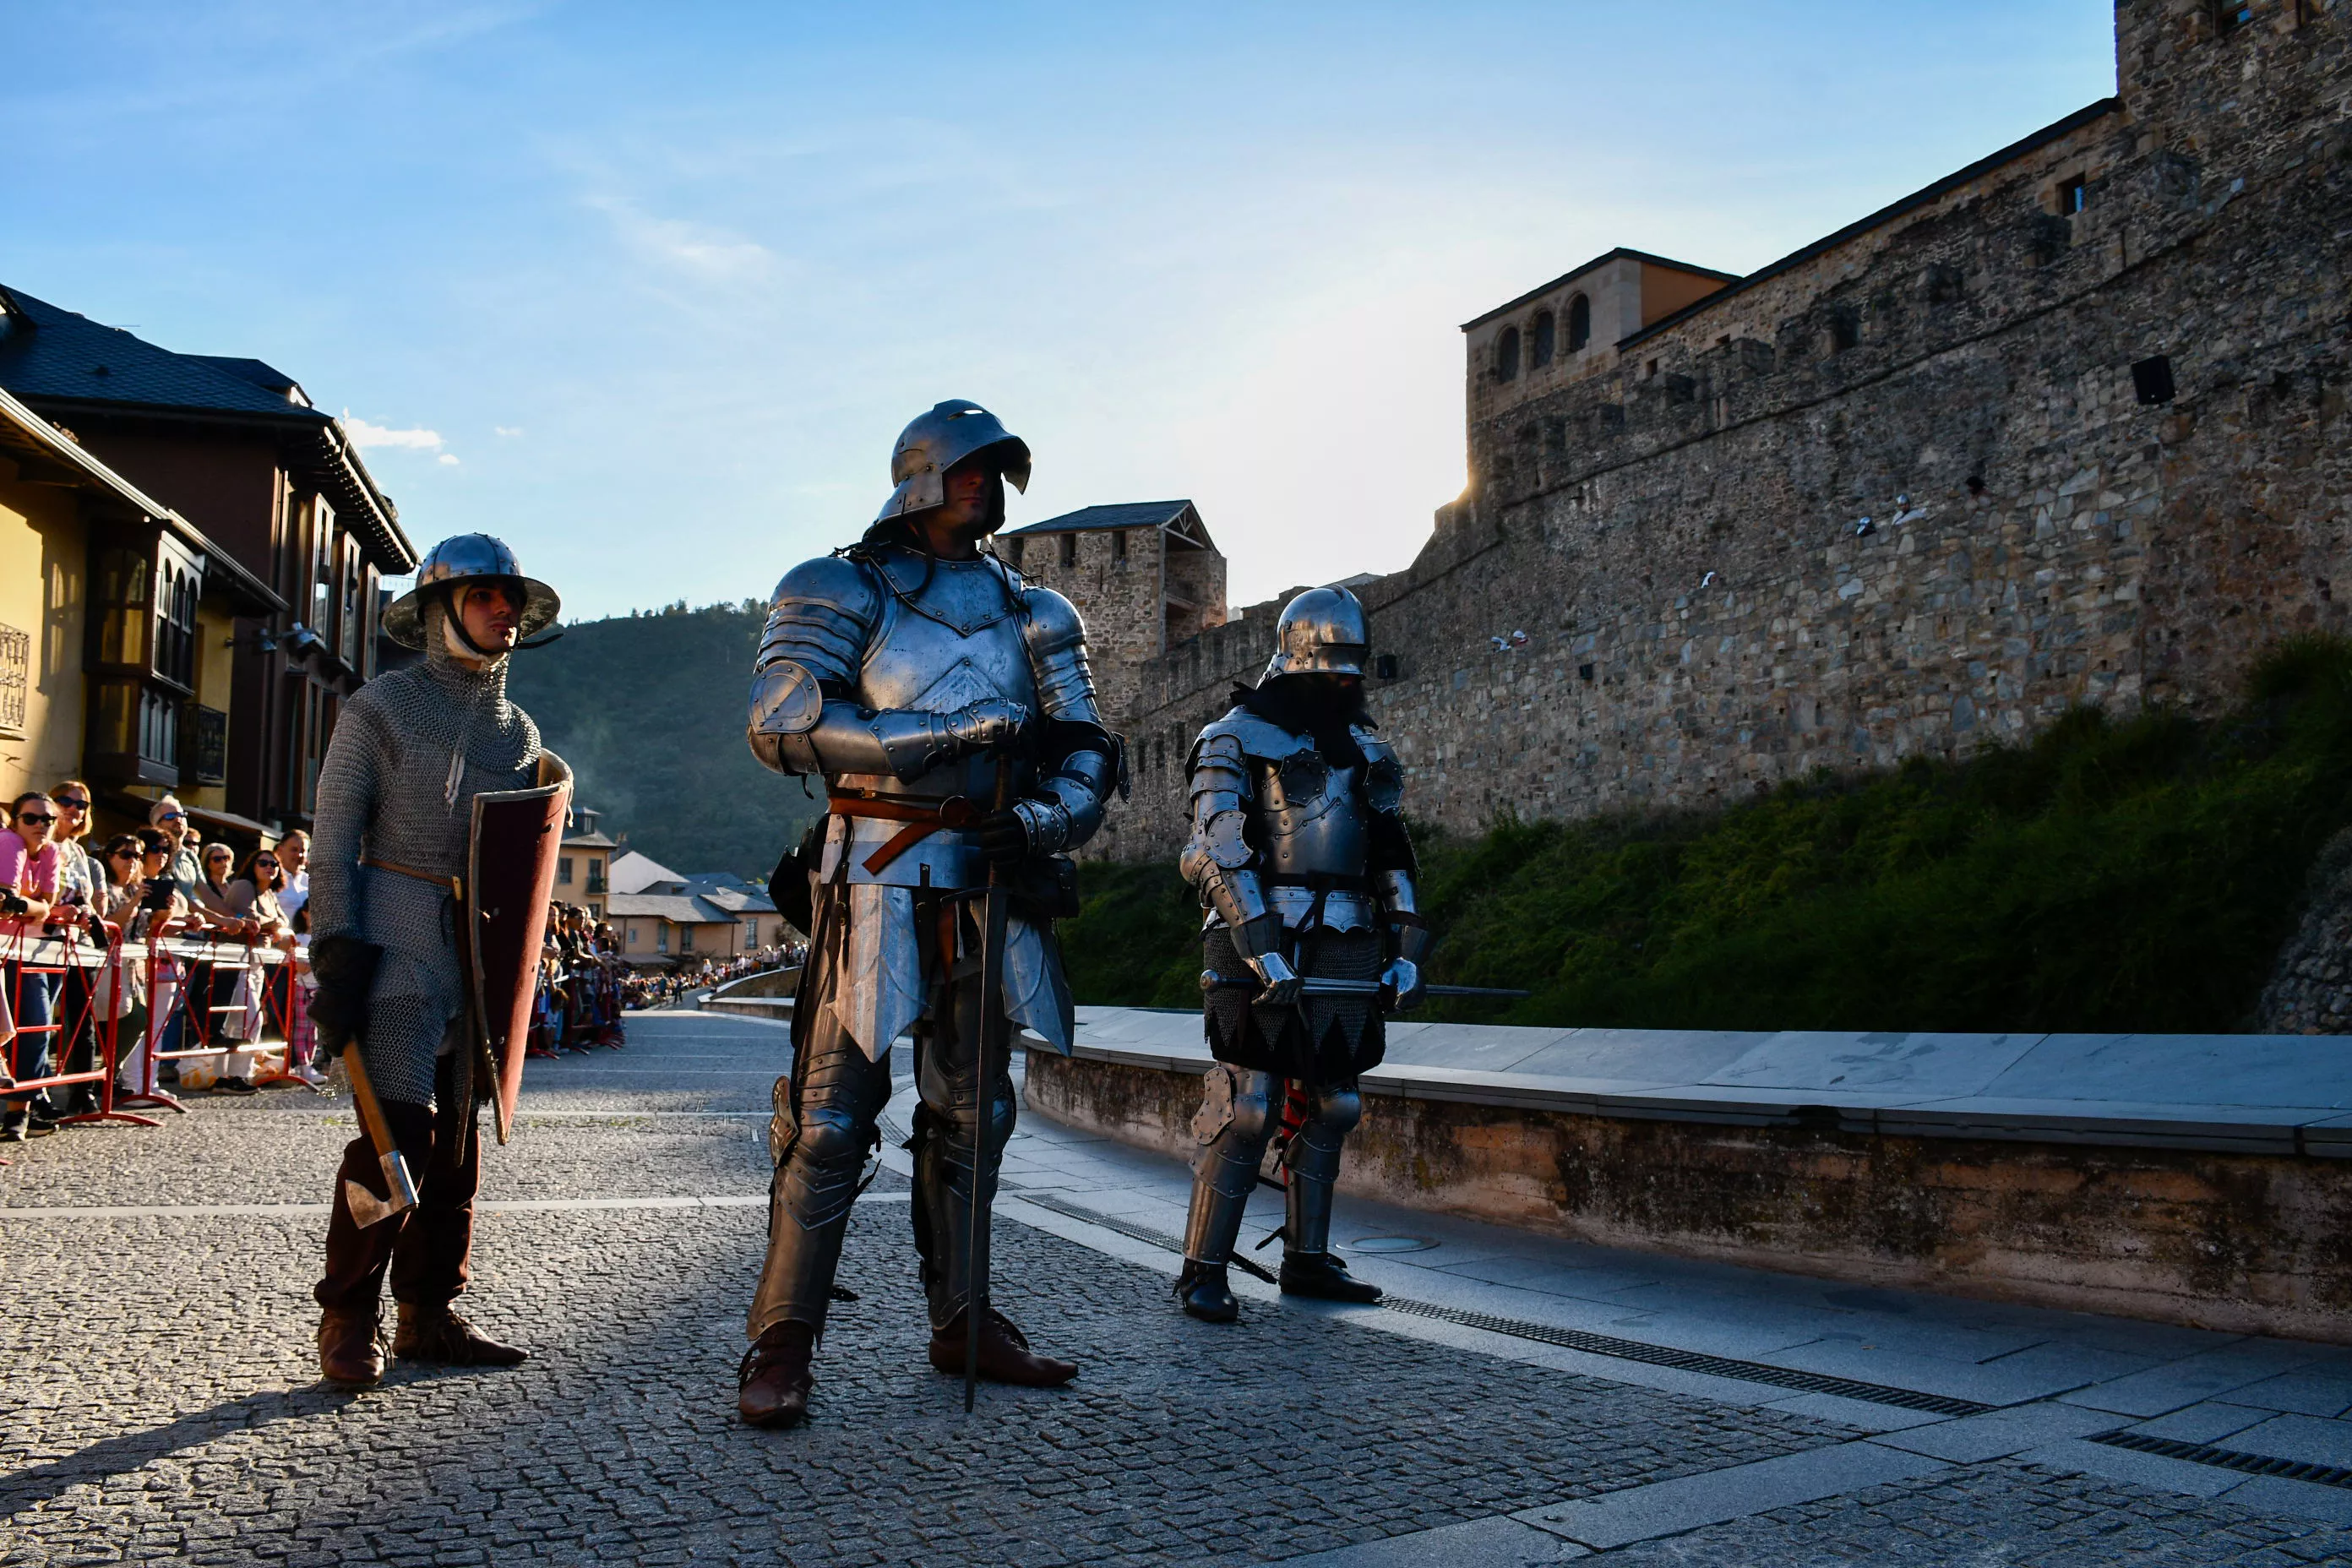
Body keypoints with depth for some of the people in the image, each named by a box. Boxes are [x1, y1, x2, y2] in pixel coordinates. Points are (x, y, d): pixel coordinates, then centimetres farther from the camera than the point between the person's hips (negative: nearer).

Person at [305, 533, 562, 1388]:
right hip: (397, 939, -6)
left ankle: (429, 1315, 15)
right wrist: (336, 955, -14)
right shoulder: (381, 707, -1)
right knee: (400, 1131, -13)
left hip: (483, 946, 6)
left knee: (457, 1134, 7)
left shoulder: (520, 732, 15)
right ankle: (347, 1319, -1)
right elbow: (332, 842, -5)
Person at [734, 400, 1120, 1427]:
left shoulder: (1032, 613, 18)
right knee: (834, 1112, -6)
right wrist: (944, 738, -17)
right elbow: (781, 723, -11)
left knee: (974, 1113, 11)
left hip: (991, 882, 5)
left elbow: (1087, 748, 15)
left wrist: (1045, 820, -7)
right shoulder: (846, 590, 3)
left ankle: (961, 1323, 21)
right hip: (883, 878, -5)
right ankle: (782, 1344, 2)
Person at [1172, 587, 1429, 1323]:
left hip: (1342, 957, 7)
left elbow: (1391, 861, 20)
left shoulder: (1366, 752, 17)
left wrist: (1406, 949, 10)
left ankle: (1306, 1261, 21)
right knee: (1248, 1110, -11)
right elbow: (1217, 855, -12)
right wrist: (1262, 951, -19)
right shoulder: (1236, 740, -3)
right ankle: (1202, 1272, -2)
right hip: (1258, 951, -6)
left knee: (1329, 1107, 9)